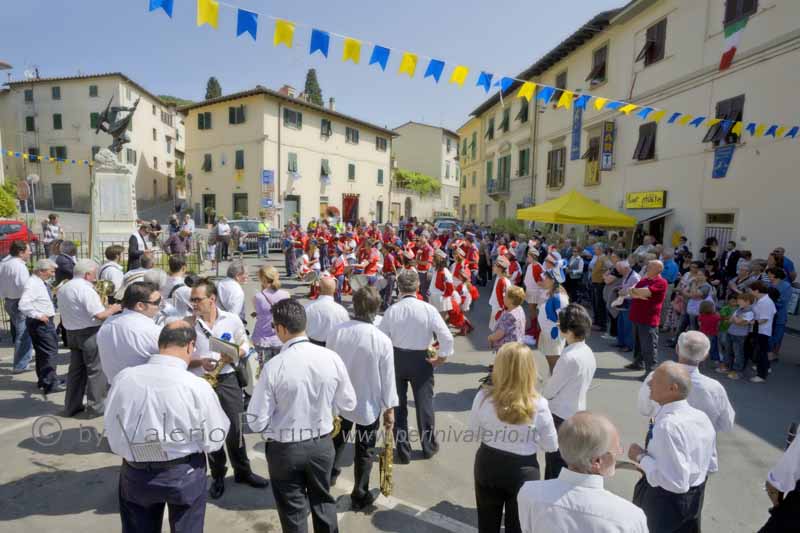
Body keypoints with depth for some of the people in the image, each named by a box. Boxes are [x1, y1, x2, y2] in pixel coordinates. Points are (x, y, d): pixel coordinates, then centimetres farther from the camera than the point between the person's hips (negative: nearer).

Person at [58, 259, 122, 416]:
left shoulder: (63, 288, 10)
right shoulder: (86, 289, -19)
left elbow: (74, 311, 18)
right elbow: (100, 315, -23)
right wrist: (112, 309, -5)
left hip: (71, 333, 9)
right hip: (89, 333, -9)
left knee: (76, 369, 16)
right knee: (96, 369, 2)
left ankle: (72, 406, 24)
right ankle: (96, 406, 9)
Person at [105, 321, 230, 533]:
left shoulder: (123, 378, -15)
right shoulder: (197, 386, -25)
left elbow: (112, 435, -1)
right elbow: (213, 441, -13)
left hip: (135, 475, 3)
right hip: (184, 474, -2)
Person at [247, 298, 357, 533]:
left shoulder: (274, 366, -24)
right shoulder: (332, 358, -15)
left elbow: (257, 422, -17)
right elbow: (348, 404, -3)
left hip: (285, 449, -3)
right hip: (322, 444, 3)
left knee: (293, 512, 21)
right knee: (323, 500, 28)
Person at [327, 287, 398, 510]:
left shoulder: (336, 331, -15)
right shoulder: (382, 340, -23)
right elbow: (387, 377, -14)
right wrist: (390, 408, -1)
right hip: (368, 403, -3)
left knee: (338, 440, 29)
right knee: (364, 450, 16)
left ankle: (330, 474, 52)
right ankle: (359, 495, 30)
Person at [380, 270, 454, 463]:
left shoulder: (391, 310, -13)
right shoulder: (428, 309, -16)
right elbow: (447, 337, -18)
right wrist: (442, 358, -4)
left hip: (396, 358, 1)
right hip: (421, 360, -1)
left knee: (398, 404, 17)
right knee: (424, 403, 17)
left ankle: (403, 450, 28)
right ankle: (429, 447, 35)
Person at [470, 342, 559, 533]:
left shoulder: (484, 396, -19)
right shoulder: (538, 405, -23)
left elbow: (475, 429, -2)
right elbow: (552, 446, -8)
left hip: (487, 465, 2)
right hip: (523, 471, -1)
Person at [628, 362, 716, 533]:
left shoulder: (668, 426, -33)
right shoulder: (702, 417, -5)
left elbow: (675, 483, -33)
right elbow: (708, 464, 8)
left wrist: (641, 458, -23)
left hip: (664, 502, -7)